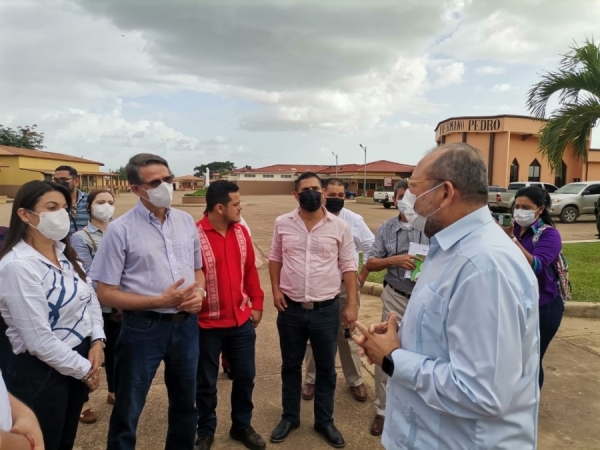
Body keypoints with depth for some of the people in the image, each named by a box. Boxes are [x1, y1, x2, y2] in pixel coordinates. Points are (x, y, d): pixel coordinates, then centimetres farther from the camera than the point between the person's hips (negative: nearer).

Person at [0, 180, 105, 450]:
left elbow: (91, 299, 10)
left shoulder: (65, 253, 3)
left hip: (79, 360, 8)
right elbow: (39, 339, -24)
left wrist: (97, 341, -5)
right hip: (41, 373, -7)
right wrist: (84, 369, -14)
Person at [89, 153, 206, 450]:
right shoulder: (121, 230, -13)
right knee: (127, 411, 13)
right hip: (143, 328, -4)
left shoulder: (186, 221, 2)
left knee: (185, 402, 23)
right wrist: (160, 301, -20)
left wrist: (198, 292, -8)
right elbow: (106, 294, -12)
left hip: (186, 324, 5)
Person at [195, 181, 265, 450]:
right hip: (207, 324, -5)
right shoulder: (194, 235, -18)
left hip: (242, 321, 5)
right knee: (206, 383, 14)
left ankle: (242, 426, 39)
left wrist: (257, 303, 9)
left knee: (245, 377, 17)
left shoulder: (241, 231, 1)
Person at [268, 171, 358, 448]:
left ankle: (324, 421, 34)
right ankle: (290, 417, 36)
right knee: (290, 366, 17)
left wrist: (352, 304, -5)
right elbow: (275, 258, 10)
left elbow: (348, 266, -1)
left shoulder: (339, 226, -4)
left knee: (326, 369, 14)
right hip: (290, 309, 1)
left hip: (326, 310, -1)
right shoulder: (282, 223, 0)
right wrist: (275, 289, -2)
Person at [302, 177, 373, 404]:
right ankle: (311, 379, 30)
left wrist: (361, 279, 1)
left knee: (348, 334, 13)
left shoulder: (355, 220, -2)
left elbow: (371, 249, 5)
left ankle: (355, 380, 30)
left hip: (346, 286, 1)